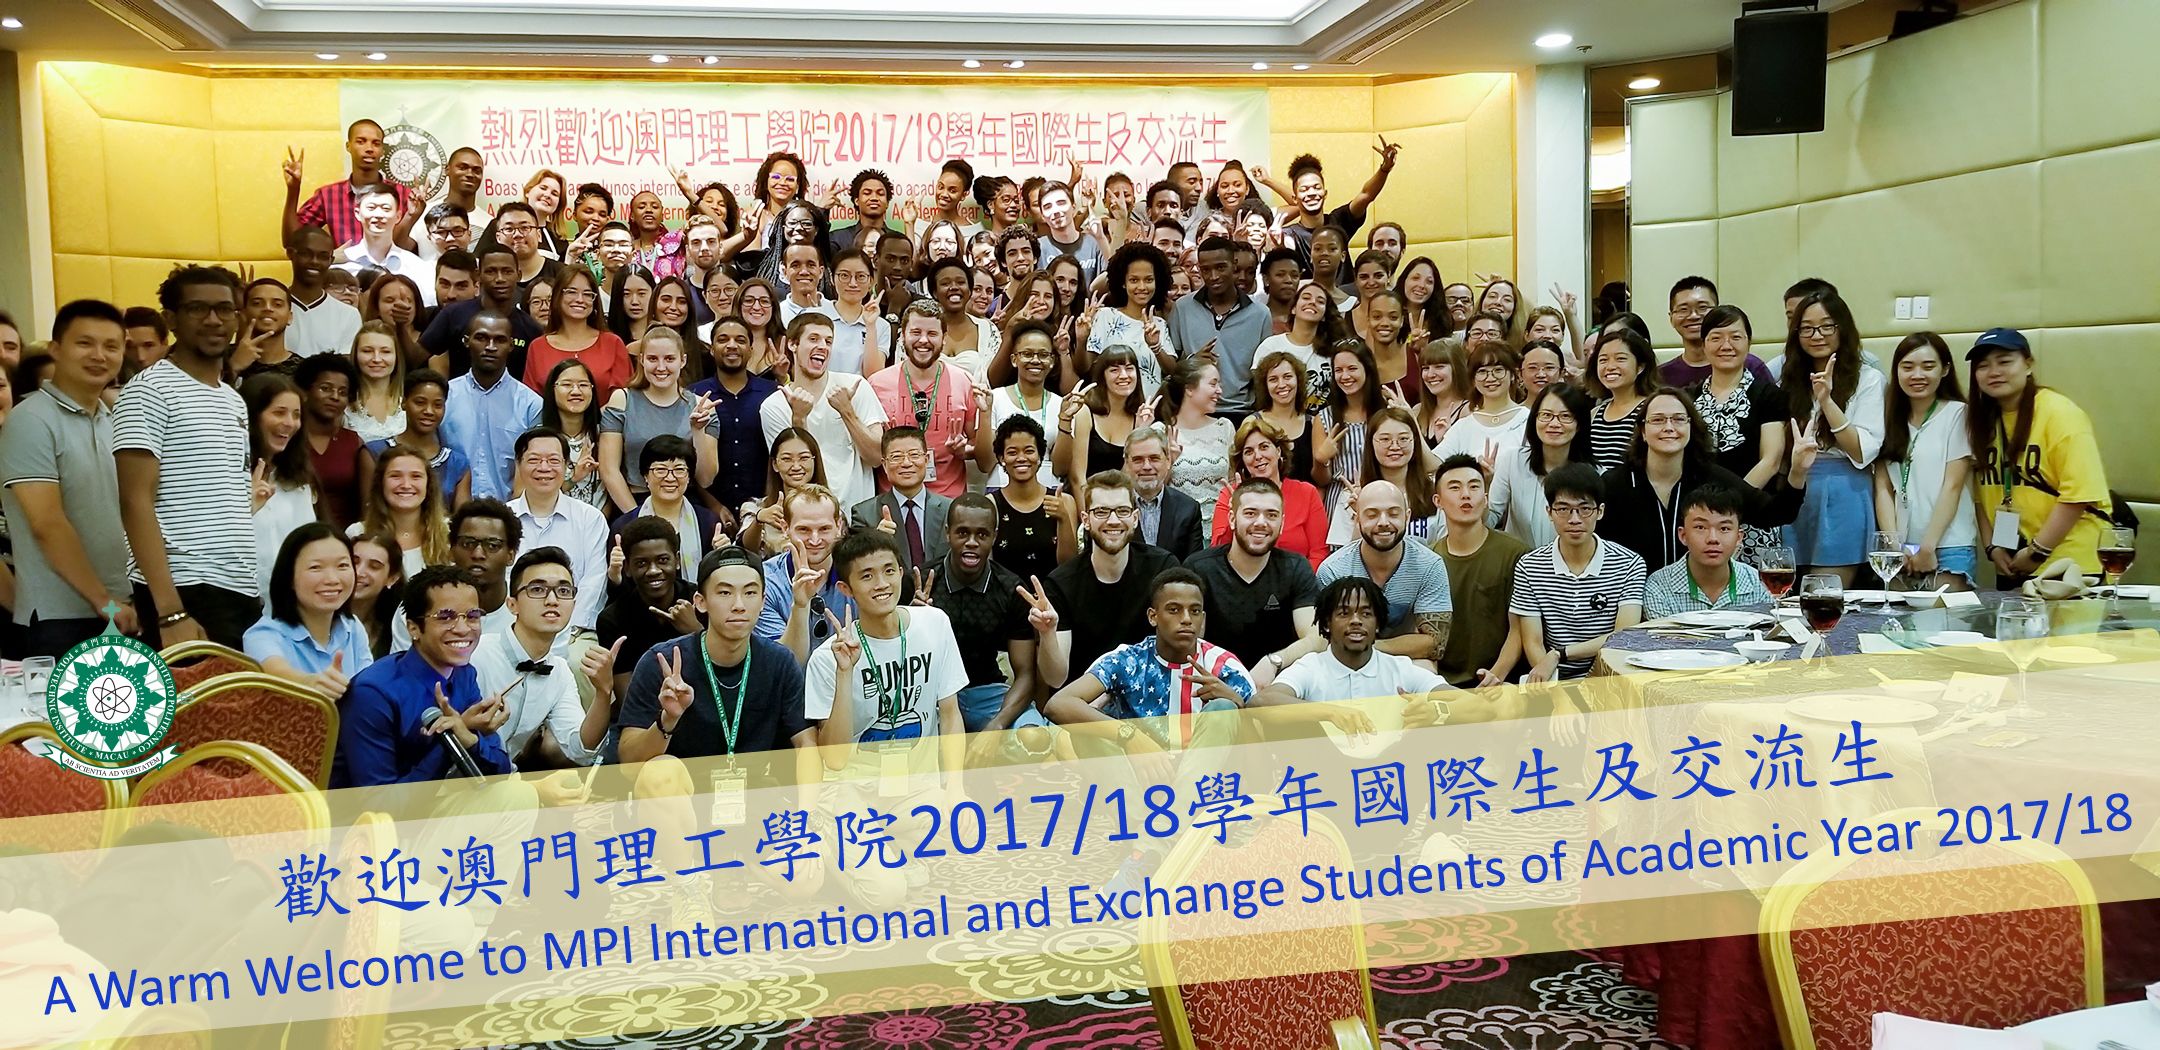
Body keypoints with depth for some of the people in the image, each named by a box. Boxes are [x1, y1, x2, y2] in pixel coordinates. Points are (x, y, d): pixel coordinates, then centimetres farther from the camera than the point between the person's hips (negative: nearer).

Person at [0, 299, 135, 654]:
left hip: (120, 611, 7)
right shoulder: (32, 421, -10)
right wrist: (104, 601, -15)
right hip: (60, 618, -7)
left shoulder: (112, 422, 12)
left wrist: (123, 599, 8)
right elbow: (47, 524, -16)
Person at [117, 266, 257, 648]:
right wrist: (170, 611, -20)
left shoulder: (235, 400, 18)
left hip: (242, 591, 7)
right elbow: (136, 502, -13)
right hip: (187, 591, -7)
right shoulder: (150, 391, -5)